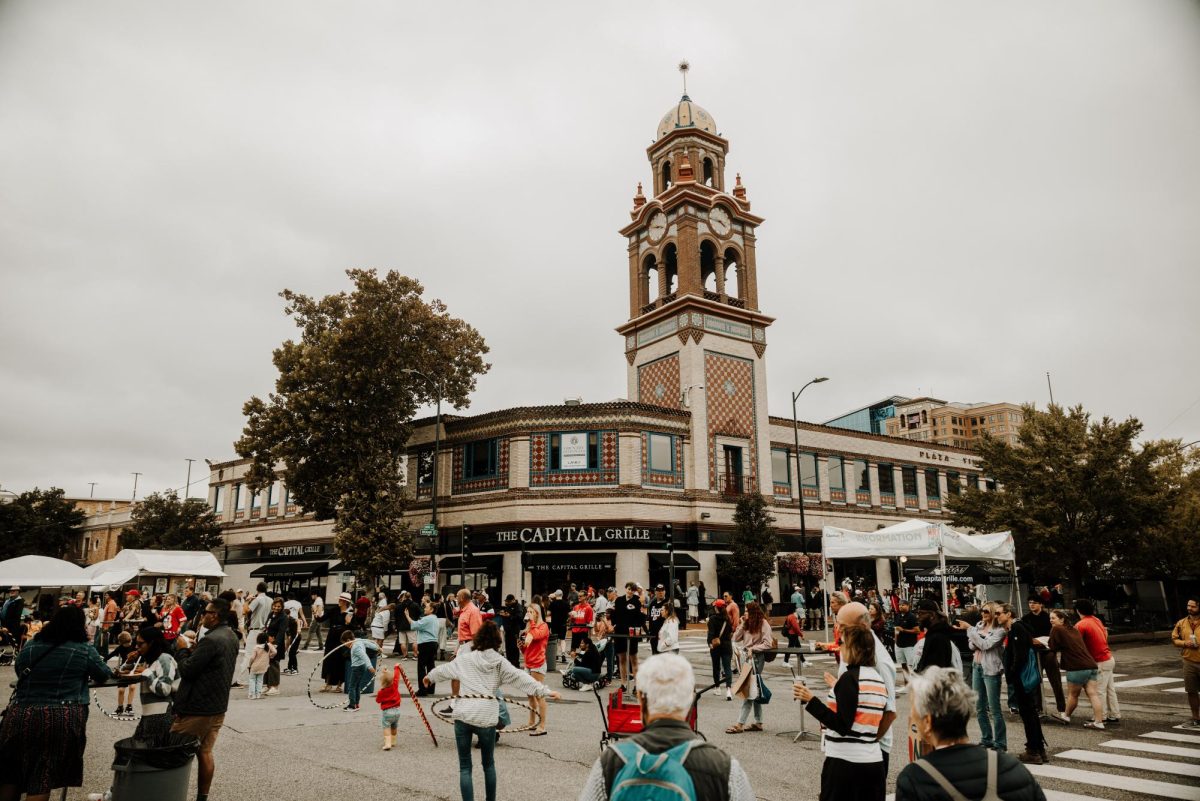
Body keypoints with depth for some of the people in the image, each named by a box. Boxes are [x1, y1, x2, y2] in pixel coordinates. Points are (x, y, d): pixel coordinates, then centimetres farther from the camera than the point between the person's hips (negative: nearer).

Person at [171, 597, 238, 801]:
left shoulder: (211, 640, -23)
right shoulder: (231, 637, 7)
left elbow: (187, 670, -19)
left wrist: (183, 650, -4)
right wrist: (195, 651, 4)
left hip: (197, 707, -8)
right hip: (218, 705, 8)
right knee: (205, 752, 14)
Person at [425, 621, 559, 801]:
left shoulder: (464, 658, 10)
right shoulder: (499, 662, 5)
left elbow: (444, 669, 27)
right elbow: (520, 678, -3)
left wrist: (430, 677, 47)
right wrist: (545, 691, -5)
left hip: (463, 715, 0)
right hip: (486, 718, 0)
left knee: (465, 767, 8)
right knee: (488, 764, 22)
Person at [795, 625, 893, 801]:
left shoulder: (850, 677, -14)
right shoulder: (879, 678, 8)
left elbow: (842, 726, -18)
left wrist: (810, 700, -20)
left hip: (844, 762, -7)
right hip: (874, 762, 7)